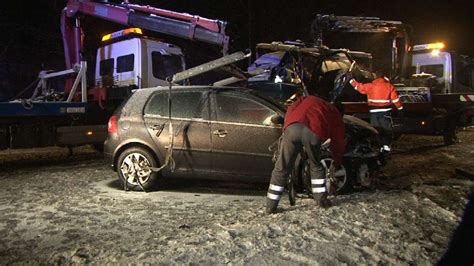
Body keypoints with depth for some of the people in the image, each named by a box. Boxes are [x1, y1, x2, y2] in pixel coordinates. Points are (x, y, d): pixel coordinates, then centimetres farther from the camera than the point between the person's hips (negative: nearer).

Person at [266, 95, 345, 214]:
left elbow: (290, 111, 29)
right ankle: (321, 199, 29)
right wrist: (337, 163, 51)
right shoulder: (336, 114, 36)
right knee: (316, 166, 26)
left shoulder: (307, 99, 43)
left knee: (281, 168, 9)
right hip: (313, 132, -1)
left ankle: (271, 206, 12)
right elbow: (338, 142, 38)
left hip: (292, 128, 1)